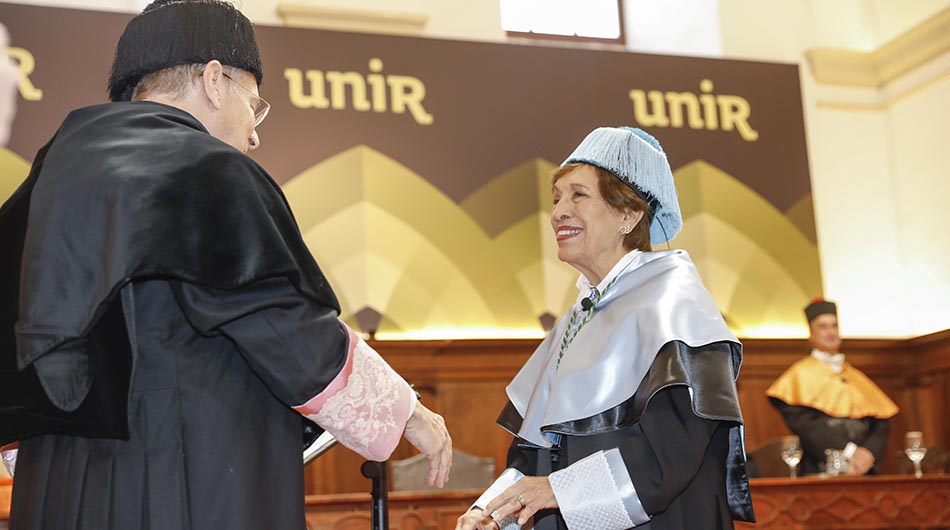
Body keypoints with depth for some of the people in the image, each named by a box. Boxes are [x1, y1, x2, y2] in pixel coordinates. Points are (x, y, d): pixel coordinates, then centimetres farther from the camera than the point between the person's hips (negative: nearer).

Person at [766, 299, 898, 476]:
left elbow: (880, 424, 11)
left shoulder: (857, 378, 18)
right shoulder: (800, 374, 4)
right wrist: (849, 451, -17)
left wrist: (869, 454, -9)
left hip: (863, 473, 4)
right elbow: (803, 422, -9)